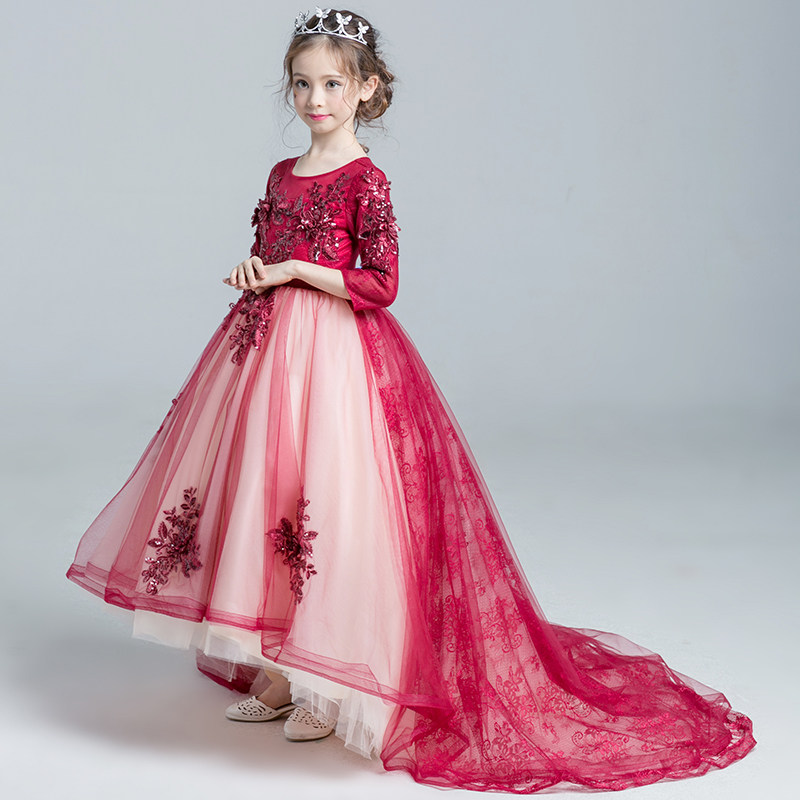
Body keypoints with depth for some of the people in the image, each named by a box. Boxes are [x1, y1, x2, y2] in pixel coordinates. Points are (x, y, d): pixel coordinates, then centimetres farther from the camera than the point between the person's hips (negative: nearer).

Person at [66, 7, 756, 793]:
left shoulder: (365, 179, -7)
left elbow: (380, 285, -14)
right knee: (263, 493, 9)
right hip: (268, 344, 7)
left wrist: (298, 269, -12)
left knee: (326, 503, -5)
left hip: (333, 352, -7)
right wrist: (250, 272, 1)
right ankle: (272, 674, 22)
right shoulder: (281, 174, 13)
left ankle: (327, 687, 10)